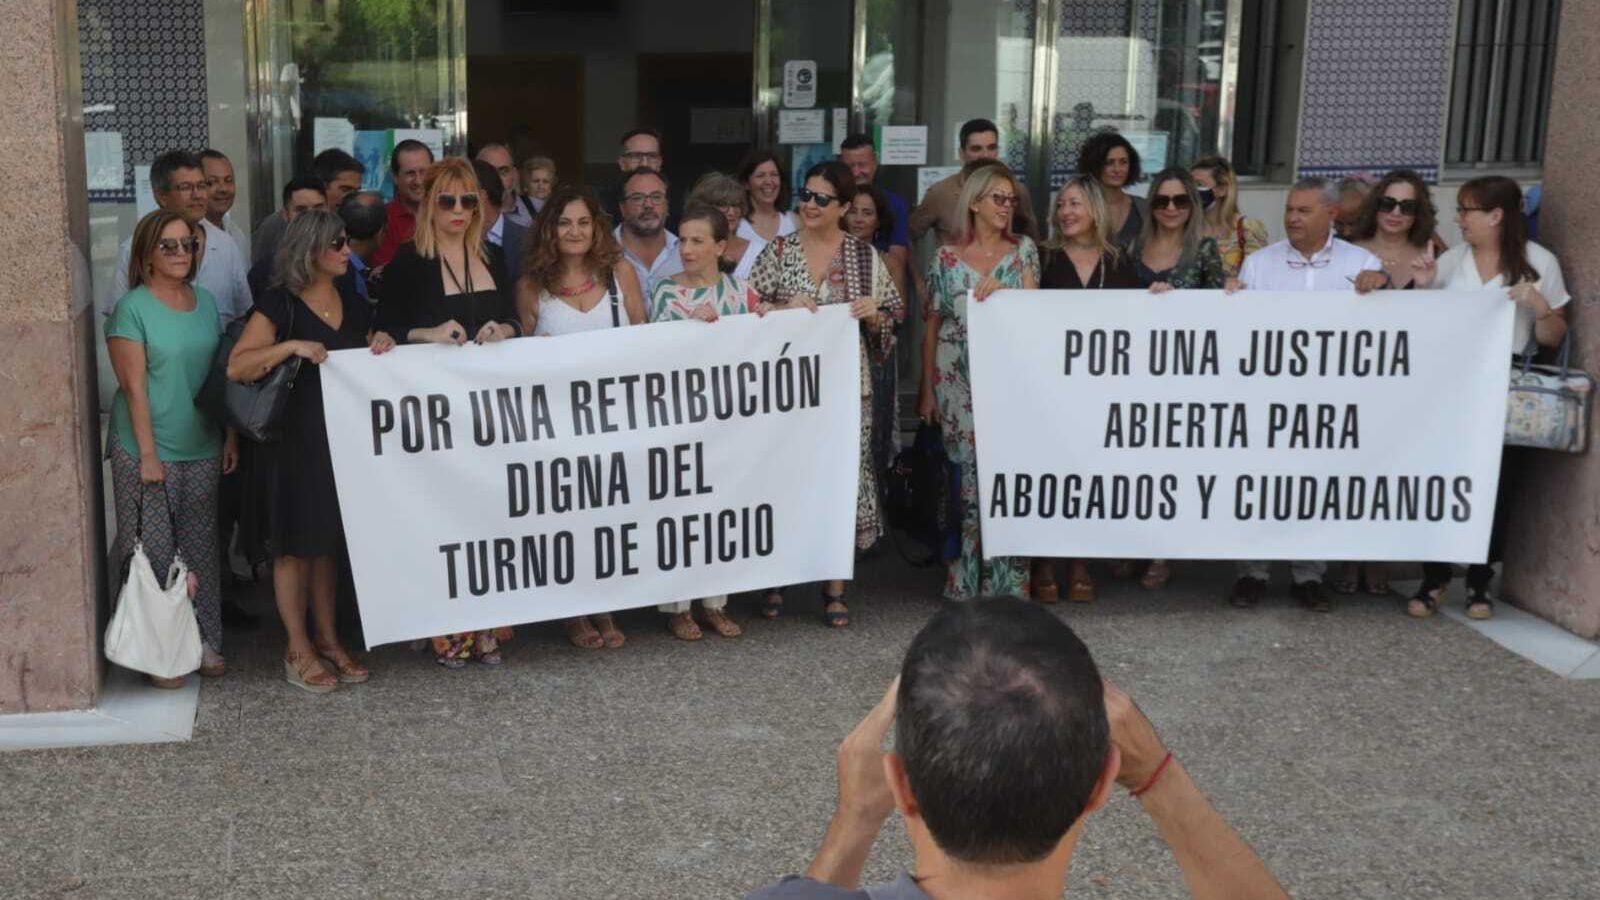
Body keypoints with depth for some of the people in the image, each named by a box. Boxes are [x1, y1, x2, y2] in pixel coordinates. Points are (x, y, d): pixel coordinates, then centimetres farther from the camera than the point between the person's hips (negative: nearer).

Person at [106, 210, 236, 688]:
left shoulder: (206, 302, 10)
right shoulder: (132, 307, -7)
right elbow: (133, 385, -11)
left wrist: (231, 436, 9)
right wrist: (148, 454, -15)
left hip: (203, 448, 5)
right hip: (149, 451, -5)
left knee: (201, 546, 9)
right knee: (155, 552, -1)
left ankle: (205, 641, 17)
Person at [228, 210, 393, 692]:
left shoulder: (354, 304, 12)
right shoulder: (278, 305, -8)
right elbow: (236, 367, -16)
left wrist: (383, 346, 2)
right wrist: (292, 346, -25)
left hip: (342, 439, 6)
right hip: (293, 440, -6)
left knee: (328, 543, 13)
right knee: (294, 545, 1)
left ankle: (327, 639, 21)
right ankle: (298, 650, 9)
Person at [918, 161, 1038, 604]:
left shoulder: (1023, 249, 7)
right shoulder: (947, 257, 4)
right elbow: (932, 325, 7)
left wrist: (1002, 291, -20)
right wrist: (927, 390, 4)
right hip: (959, 380, 0)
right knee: (969, 475, -1)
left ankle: (1007, 580, 4)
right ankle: (967, 579, 10)